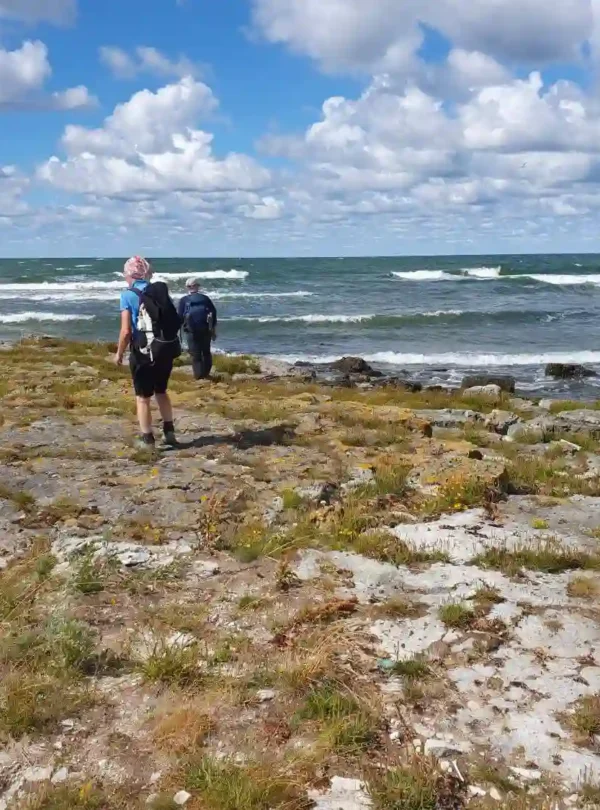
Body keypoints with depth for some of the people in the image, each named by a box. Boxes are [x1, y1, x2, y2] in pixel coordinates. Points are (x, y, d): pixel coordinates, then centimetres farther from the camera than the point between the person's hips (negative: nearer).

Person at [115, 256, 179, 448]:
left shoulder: (128, 295, -10)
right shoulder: (161, 290, 4)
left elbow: (126, 330, -16)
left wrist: (119, 353, -2)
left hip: (143, 352, -5)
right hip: (166, 350, 5)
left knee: (143, 397, 9)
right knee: (161, 391, 23)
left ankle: (147, 439, 14)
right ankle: (169, 432, 25)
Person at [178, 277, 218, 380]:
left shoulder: (184, 300, 0)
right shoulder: (205, 298, 6)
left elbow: (180, 316, -5)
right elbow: (214, 312, 5)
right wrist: (213, 329, 12)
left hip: (191, 330, -2)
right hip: (206, 329, 2)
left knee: (195, 354, 4)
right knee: (206, 352, 17)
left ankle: (199, 375, -1)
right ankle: (206, 373, 18)